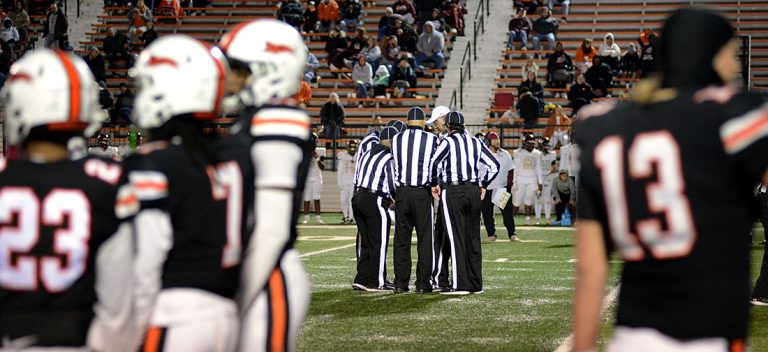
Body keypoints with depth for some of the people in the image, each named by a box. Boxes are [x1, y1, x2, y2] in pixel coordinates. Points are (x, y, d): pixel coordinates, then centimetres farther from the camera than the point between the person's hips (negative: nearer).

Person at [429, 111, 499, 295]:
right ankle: (476, 284, 12)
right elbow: (494, 165, 11)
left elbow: (434, 162, -19)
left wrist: (434, 183, -6)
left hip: (452, 191, -5)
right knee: (473, 237, 10)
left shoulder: (448, 141, -4)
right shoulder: (476, 142, 12)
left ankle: (461, 285, -7)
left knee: (456, 238, -4)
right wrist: (483, 185, 17)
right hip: (474, 191, 5)